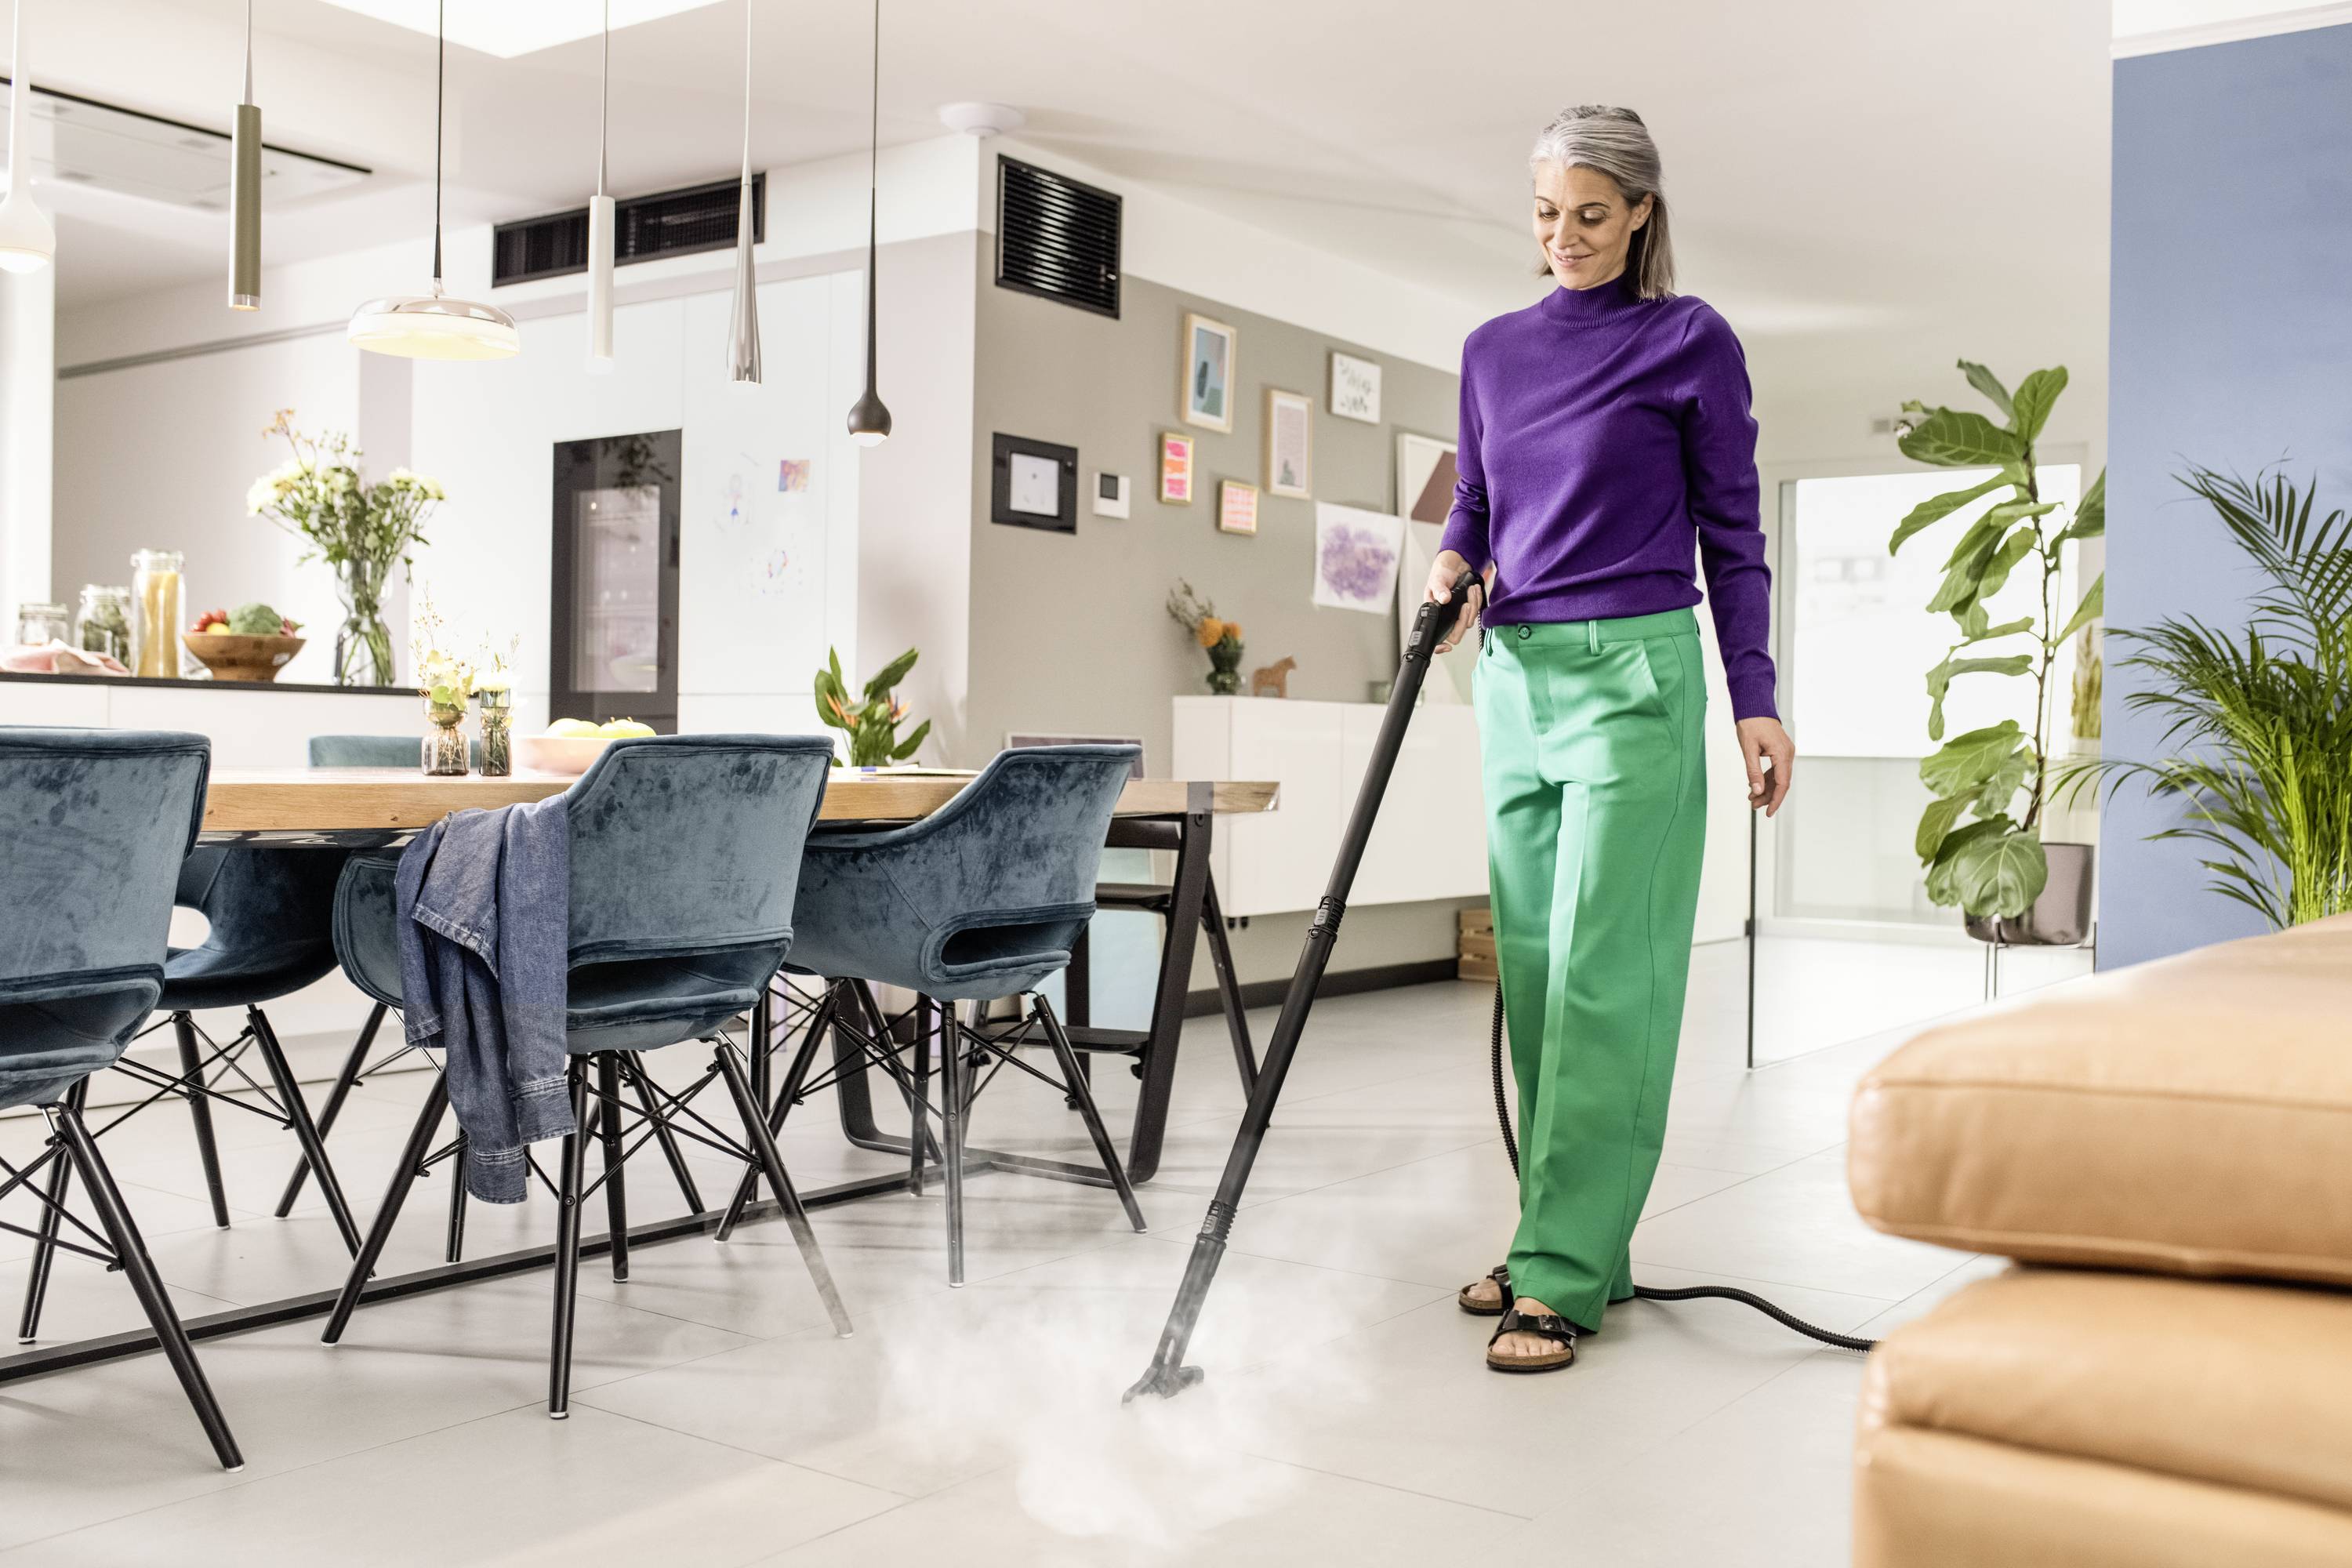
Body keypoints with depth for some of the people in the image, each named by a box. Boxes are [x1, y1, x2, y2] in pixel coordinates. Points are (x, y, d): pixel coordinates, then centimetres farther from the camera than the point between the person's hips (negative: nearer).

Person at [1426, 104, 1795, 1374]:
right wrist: (1456, 563, -2)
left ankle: (1564, 1277, -2)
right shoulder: (1494, 349, 13)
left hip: (1632, 675, -6)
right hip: (1514, 678, 6)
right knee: (1531, 971, 9)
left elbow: (1731, 532, -1)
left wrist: (1756, 701, -6)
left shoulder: (1690, 343, -2)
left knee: (1598, 975, -8)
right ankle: (1570, 1241, 20)